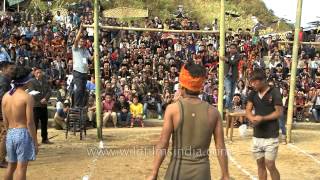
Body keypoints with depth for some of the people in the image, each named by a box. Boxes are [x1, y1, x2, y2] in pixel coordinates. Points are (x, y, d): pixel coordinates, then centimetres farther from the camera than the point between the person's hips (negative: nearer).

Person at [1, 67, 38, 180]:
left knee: (11, 166, 20)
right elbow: (30, 122, -14)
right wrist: (35, 141, -8)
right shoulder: (27, 97, -12)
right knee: (21, 167, 0)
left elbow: (5, 121, 10)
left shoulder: (5, 96, 7)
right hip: (23, 133, -6)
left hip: (10, 134, 6)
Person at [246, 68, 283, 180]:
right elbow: (248, 110, 2)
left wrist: (262, 118, -22)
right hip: (257, 136, 5)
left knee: (270, 165, -4)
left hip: (271, 136, -5)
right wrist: (253, 119, -20)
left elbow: (279, 112, -10)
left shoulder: (274, 93, -9)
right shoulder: (252, 94, 6)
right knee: (260, 164, 12)